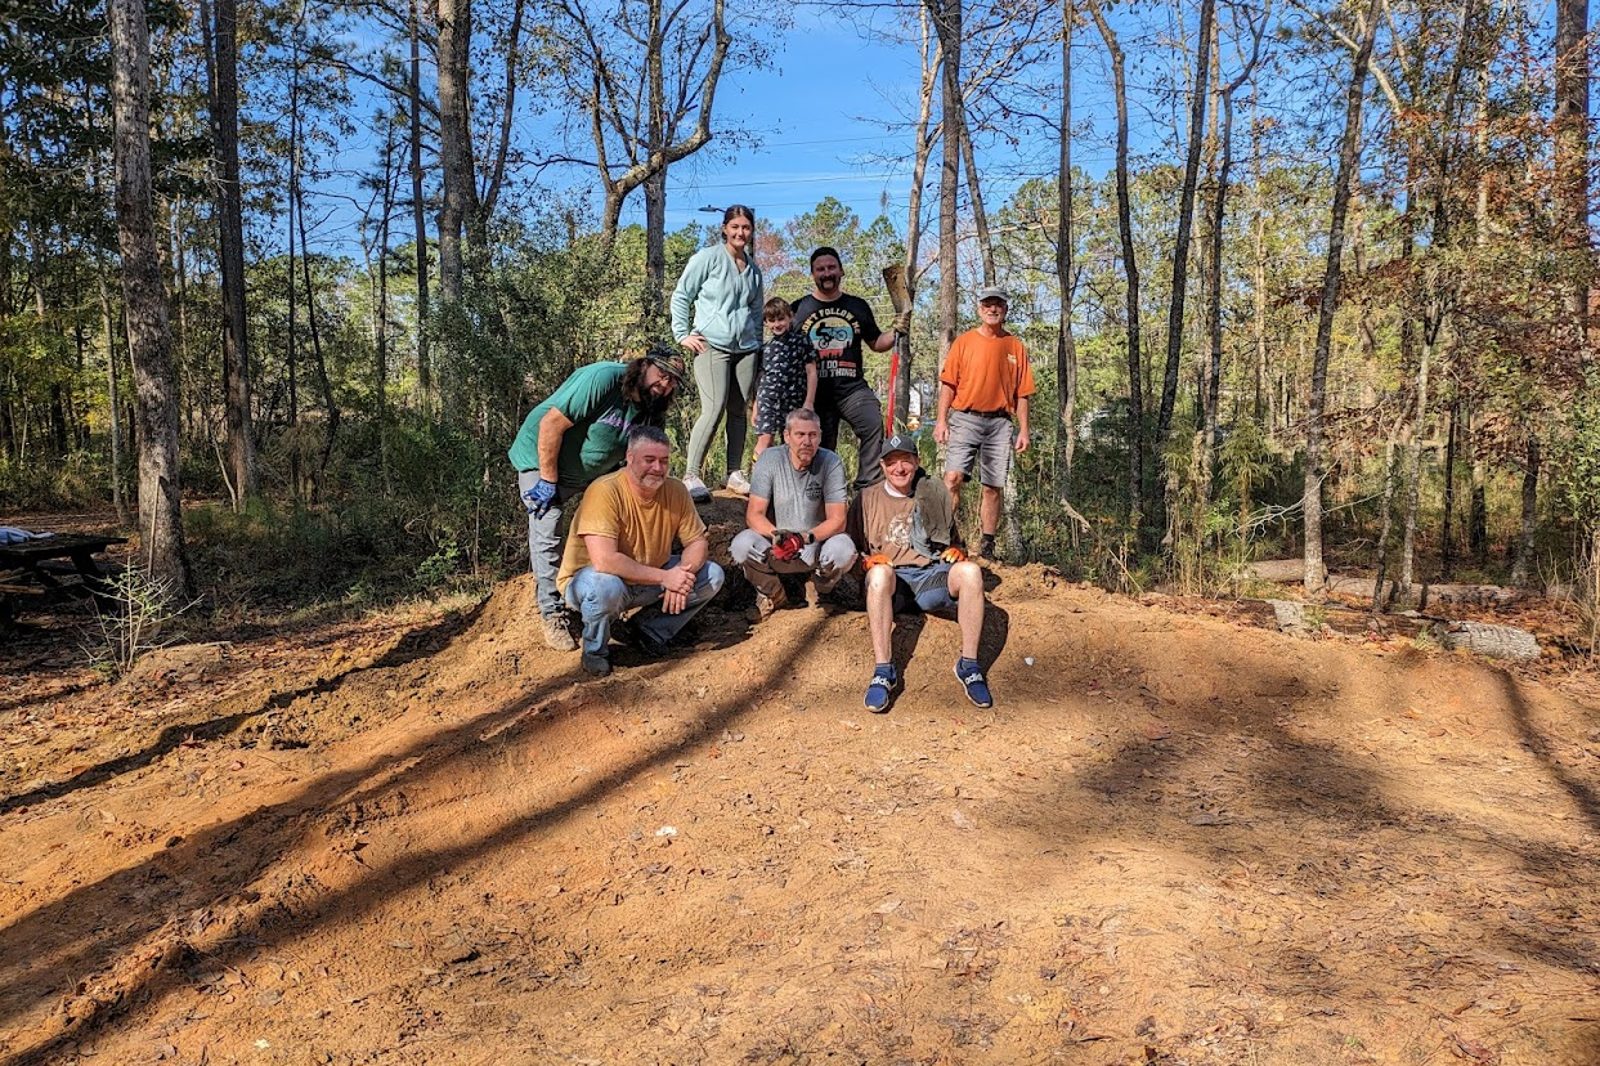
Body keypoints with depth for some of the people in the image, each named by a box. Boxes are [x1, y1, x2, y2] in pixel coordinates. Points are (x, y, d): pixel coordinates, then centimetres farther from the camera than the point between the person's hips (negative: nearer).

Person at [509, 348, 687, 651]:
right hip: (541, 459, -7)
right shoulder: (603, 379, -31)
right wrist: (548, 481, -27)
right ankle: (552, 616, -1)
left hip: (595, 471, 7)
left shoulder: (652, 410, -7)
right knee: (546, 536, -11)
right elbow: (552, 423, -32)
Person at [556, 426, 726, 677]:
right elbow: (604, 561, -36)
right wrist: (665, 577, -31)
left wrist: (683, 574, -24)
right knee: (605, 586, -40)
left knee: (712, 575, -7)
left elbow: (697, 542, -1)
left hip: (648, 581, 6)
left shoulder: (675, 490, -8)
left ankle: (649, 630, 9)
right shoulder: (606, 492, -27)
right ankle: (595, 649, -7)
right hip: (587, 579, -6)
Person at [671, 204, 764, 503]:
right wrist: (682, 334, -4)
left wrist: (758, 343, 20)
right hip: (712, 345, -6)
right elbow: (681, 296, 2)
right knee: (714, 410, -15)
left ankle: (735, 473, 15)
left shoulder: (753, 269, 18)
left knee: (739, 411, 6)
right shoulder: (707, 258, 0)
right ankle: (691, 475, -10)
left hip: (746, 348, 6)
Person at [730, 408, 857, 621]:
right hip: (775, 547, 0)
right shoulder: (769, 459, -10)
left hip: (816, 546, 0)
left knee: (844, 549, -32)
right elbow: (754, 515, -12)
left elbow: (837, 521, -13)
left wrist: (806, 537, -31)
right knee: (741, 545, -28)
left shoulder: (831, 464, -12)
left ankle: (819, 595, 4)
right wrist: (777, 536, -31)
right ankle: (774, 596, 3)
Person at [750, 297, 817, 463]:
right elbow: (762, 377, 15)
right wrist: (756, 407, 13)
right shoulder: (766, 348, 11)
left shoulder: (801, 341, 2)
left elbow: (811, 372, 1)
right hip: (768, 399, 1)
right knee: (765, 439, -10)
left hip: (794, 400, -1)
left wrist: (809, 401, -4)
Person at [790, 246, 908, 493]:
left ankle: (868, 488, -24)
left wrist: (896, 332, 2)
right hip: (815, 390, 0)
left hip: (852, 387, 0)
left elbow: (876, 343, 21)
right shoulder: (799, 308, 9)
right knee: (820, 448, 3)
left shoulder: (858, 306, 15)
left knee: (873, 424, -25)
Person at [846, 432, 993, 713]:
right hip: (891, 584, -1)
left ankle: (969, 666, -26)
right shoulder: (868, 498, 14)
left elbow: (953, 540, 26)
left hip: (932, 577, 1)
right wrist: (868, 559, -10)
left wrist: (956, 550, 2)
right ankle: (883, 671, -39)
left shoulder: (935, 495, 18)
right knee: (880, 572, -38)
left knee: (970, 570, -31)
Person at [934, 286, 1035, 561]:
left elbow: (1021, 393, 10)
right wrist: (942, 420, -7)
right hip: (965, 419, -2)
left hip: (999, 423, 2)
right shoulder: (964, 342, 7)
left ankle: (987, 546, 10)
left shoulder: (1015, 346, 11)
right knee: (953, 477, -16)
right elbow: (948, 384, 3)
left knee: (993, 486, 3)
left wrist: (1024, 430, 4)